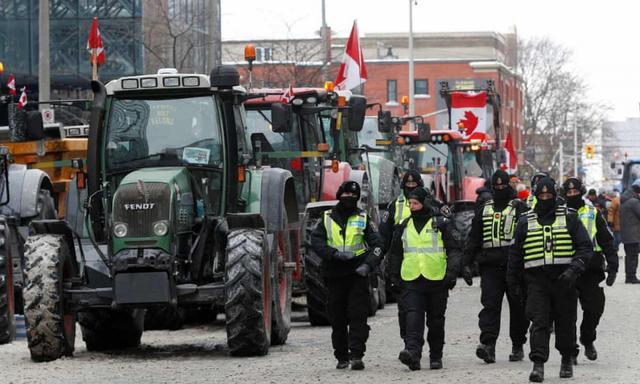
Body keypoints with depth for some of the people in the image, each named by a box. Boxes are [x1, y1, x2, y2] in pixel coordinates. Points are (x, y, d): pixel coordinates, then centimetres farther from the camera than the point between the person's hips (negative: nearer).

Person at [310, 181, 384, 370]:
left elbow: (377, 244, 3)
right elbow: (316, 241, -2)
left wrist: (368, 264, -14)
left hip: (358, 275, -1)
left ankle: (356, 355, -13)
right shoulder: (327, 218, 9)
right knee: (337, 318, 5)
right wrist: (335, 254, -17)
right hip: (334, 274, 1)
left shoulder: (363, 219, 8)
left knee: (358, 315, -10)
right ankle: (342, 357, 15)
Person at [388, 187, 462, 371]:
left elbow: (454, 250, -1)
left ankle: (436, 357, 17)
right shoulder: (404, 226, 13)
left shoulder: (441, 224, 1)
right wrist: (395, 276, 19)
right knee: (413, 316, -16)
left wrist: (451, 272, -12)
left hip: (437, 280, -2)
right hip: (412, 281, 2)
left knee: (436, 320, 7)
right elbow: (395, 253, 23)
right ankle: (412, 352, -29)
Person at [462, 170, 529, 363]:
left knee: (518, 307, 4)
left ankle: (518, 346, 16)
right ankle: (488, 345, -20)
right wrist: (467, 264, 8)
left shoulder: (520, 209, 6)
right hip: (490, 266, 2)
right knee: (490, 304, -11)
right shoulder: (484, 210, 16)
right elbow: (473, 239, 17)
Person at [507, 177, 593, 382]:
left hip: (564, 280, 0)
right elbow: (515, 253, 17)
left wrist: (573, 270, -13)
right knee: (539, 323, -11)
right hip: (537, 280, 0)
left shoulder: (569, 218, 4)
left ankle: (567, 359, 28)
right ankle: (538, 365, -16)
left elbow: (585, 246, 1)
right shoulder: (525, 221, 9)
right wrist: (513, 282, 16)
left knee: (566, 323, 9)